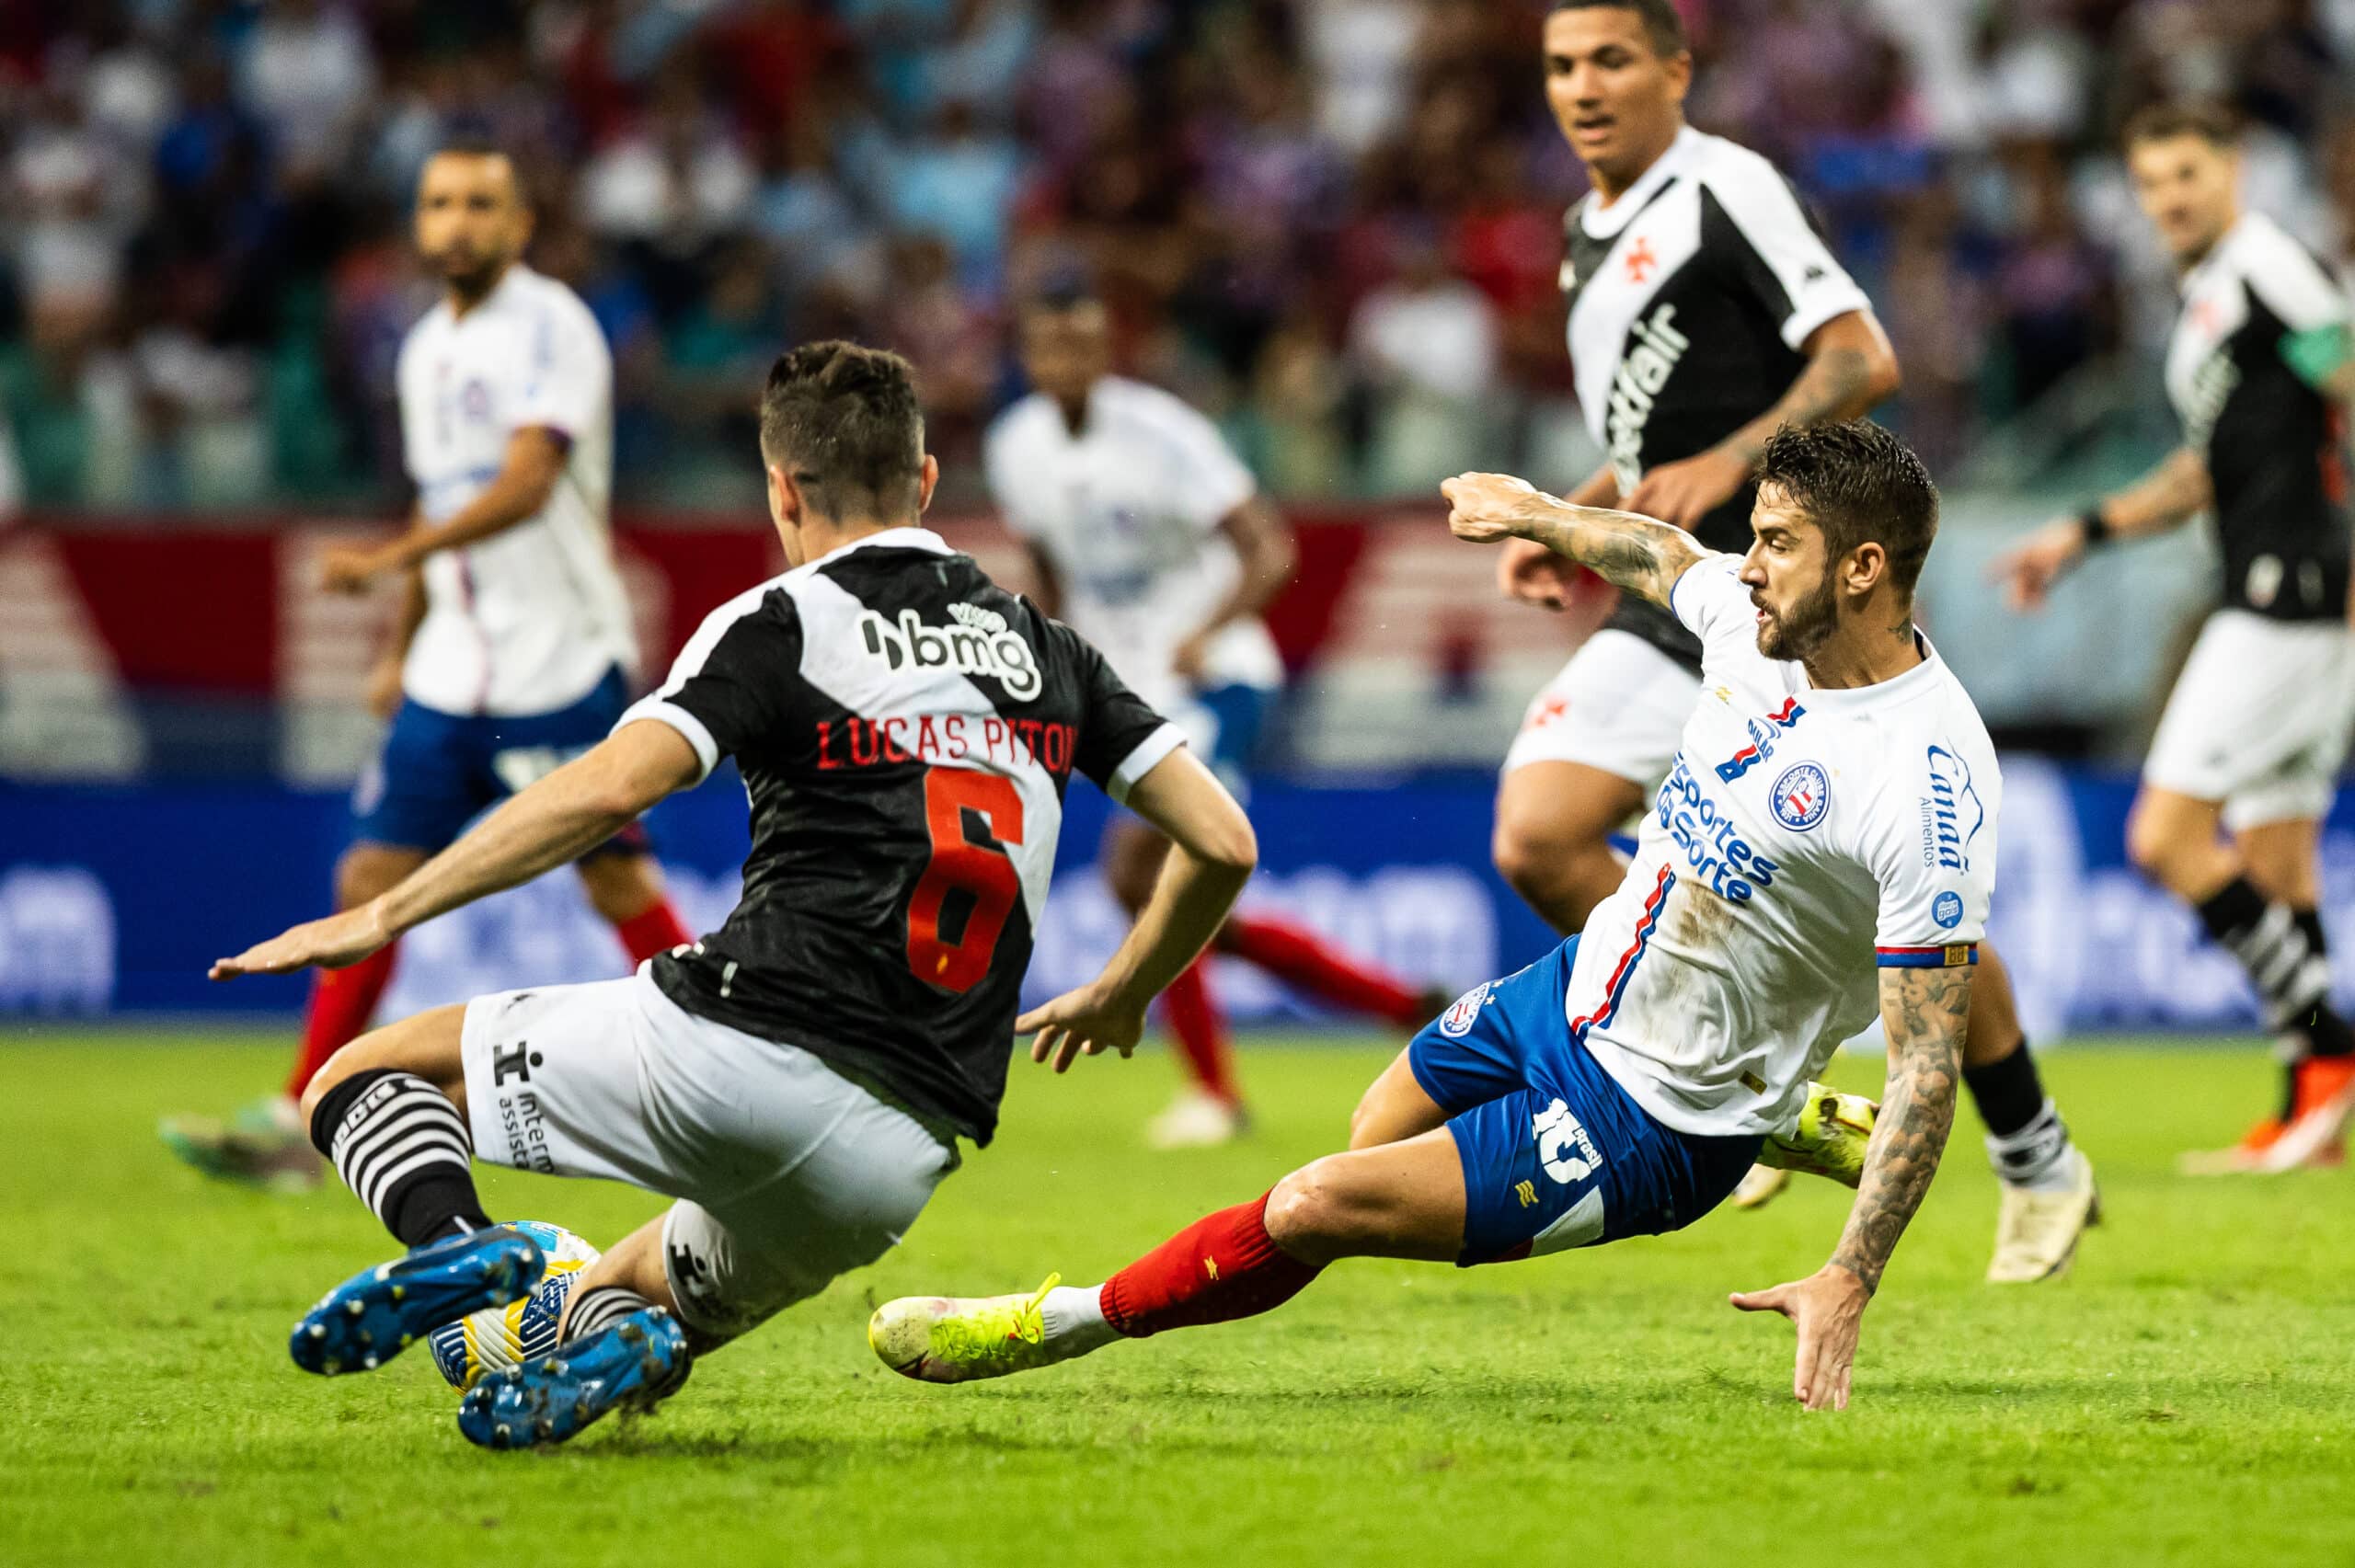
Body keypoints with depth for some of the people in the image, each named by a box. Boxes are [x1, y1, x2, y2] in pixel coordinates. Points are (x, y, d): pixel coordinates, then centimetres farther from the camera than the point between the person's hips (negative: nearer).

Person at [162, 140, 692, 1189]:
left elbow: (527, 482, -23)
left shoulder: (549, 325, -10)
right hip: (451, 668, 7)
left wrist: (392, 559, -31)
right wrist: (400, 649, 21)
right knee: (371, 877, 1)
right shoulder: (425, 350, 15)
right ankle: (297, 1124, 1)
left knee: (617, 881, -5)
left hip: (562, 660, -7)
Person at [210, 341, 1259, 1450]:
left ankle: (453, 1240, -22)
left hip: (736, 1044, -5)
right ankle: (615, 1343, -9)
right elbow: (1223, 842, 14)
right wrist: (1121, 997, 32)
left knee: (360, 1078, 12)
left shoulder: (781, 623, 2)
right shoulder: (1043, 651, 17)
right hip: (898, 1160, 5)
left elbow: (613, 785, -14)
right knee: (609, 1309, 30)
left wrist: (383, 917, -11)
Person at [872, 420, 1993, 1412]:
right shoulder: (1760, 612, -8)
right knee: (1379, 1132, 32)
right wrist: (1540, 514, 35)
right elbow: (1665, 559, 19)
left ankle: (1074, 1323, 14)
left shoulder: (1929, 785, -31)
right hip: (1579, 985, 9)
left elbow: (1928, 1065, -29)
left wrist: (1849, 1282, -36)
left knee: (1316, 1207, -13)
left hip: (1648, 1134, -9)